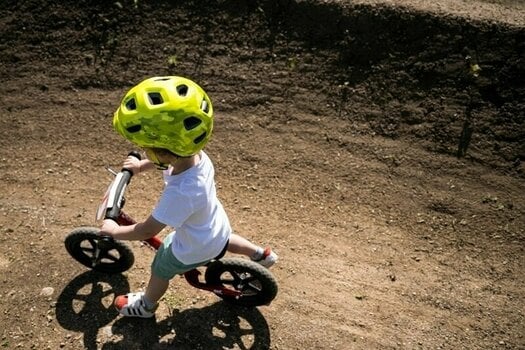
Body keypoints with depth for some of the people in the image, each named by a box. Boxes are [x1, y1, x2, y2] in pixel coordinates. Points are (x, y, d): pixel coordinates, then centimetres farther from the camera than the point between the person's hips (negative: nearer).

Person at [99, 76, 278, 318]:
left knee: (161, 269, 22)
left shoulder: (181, 192, -46)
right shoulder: (195, 154, -24)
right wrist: (141, 165, 15)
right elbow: (166, 161, 3)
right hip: (216, 225, 5)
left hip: (195, 248, -5)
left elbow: (148, 230, -32)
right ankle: (262, 254, 54)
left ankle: (146, 305, 50)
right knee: (223, 242, 39)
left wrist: (114, 231, -16)